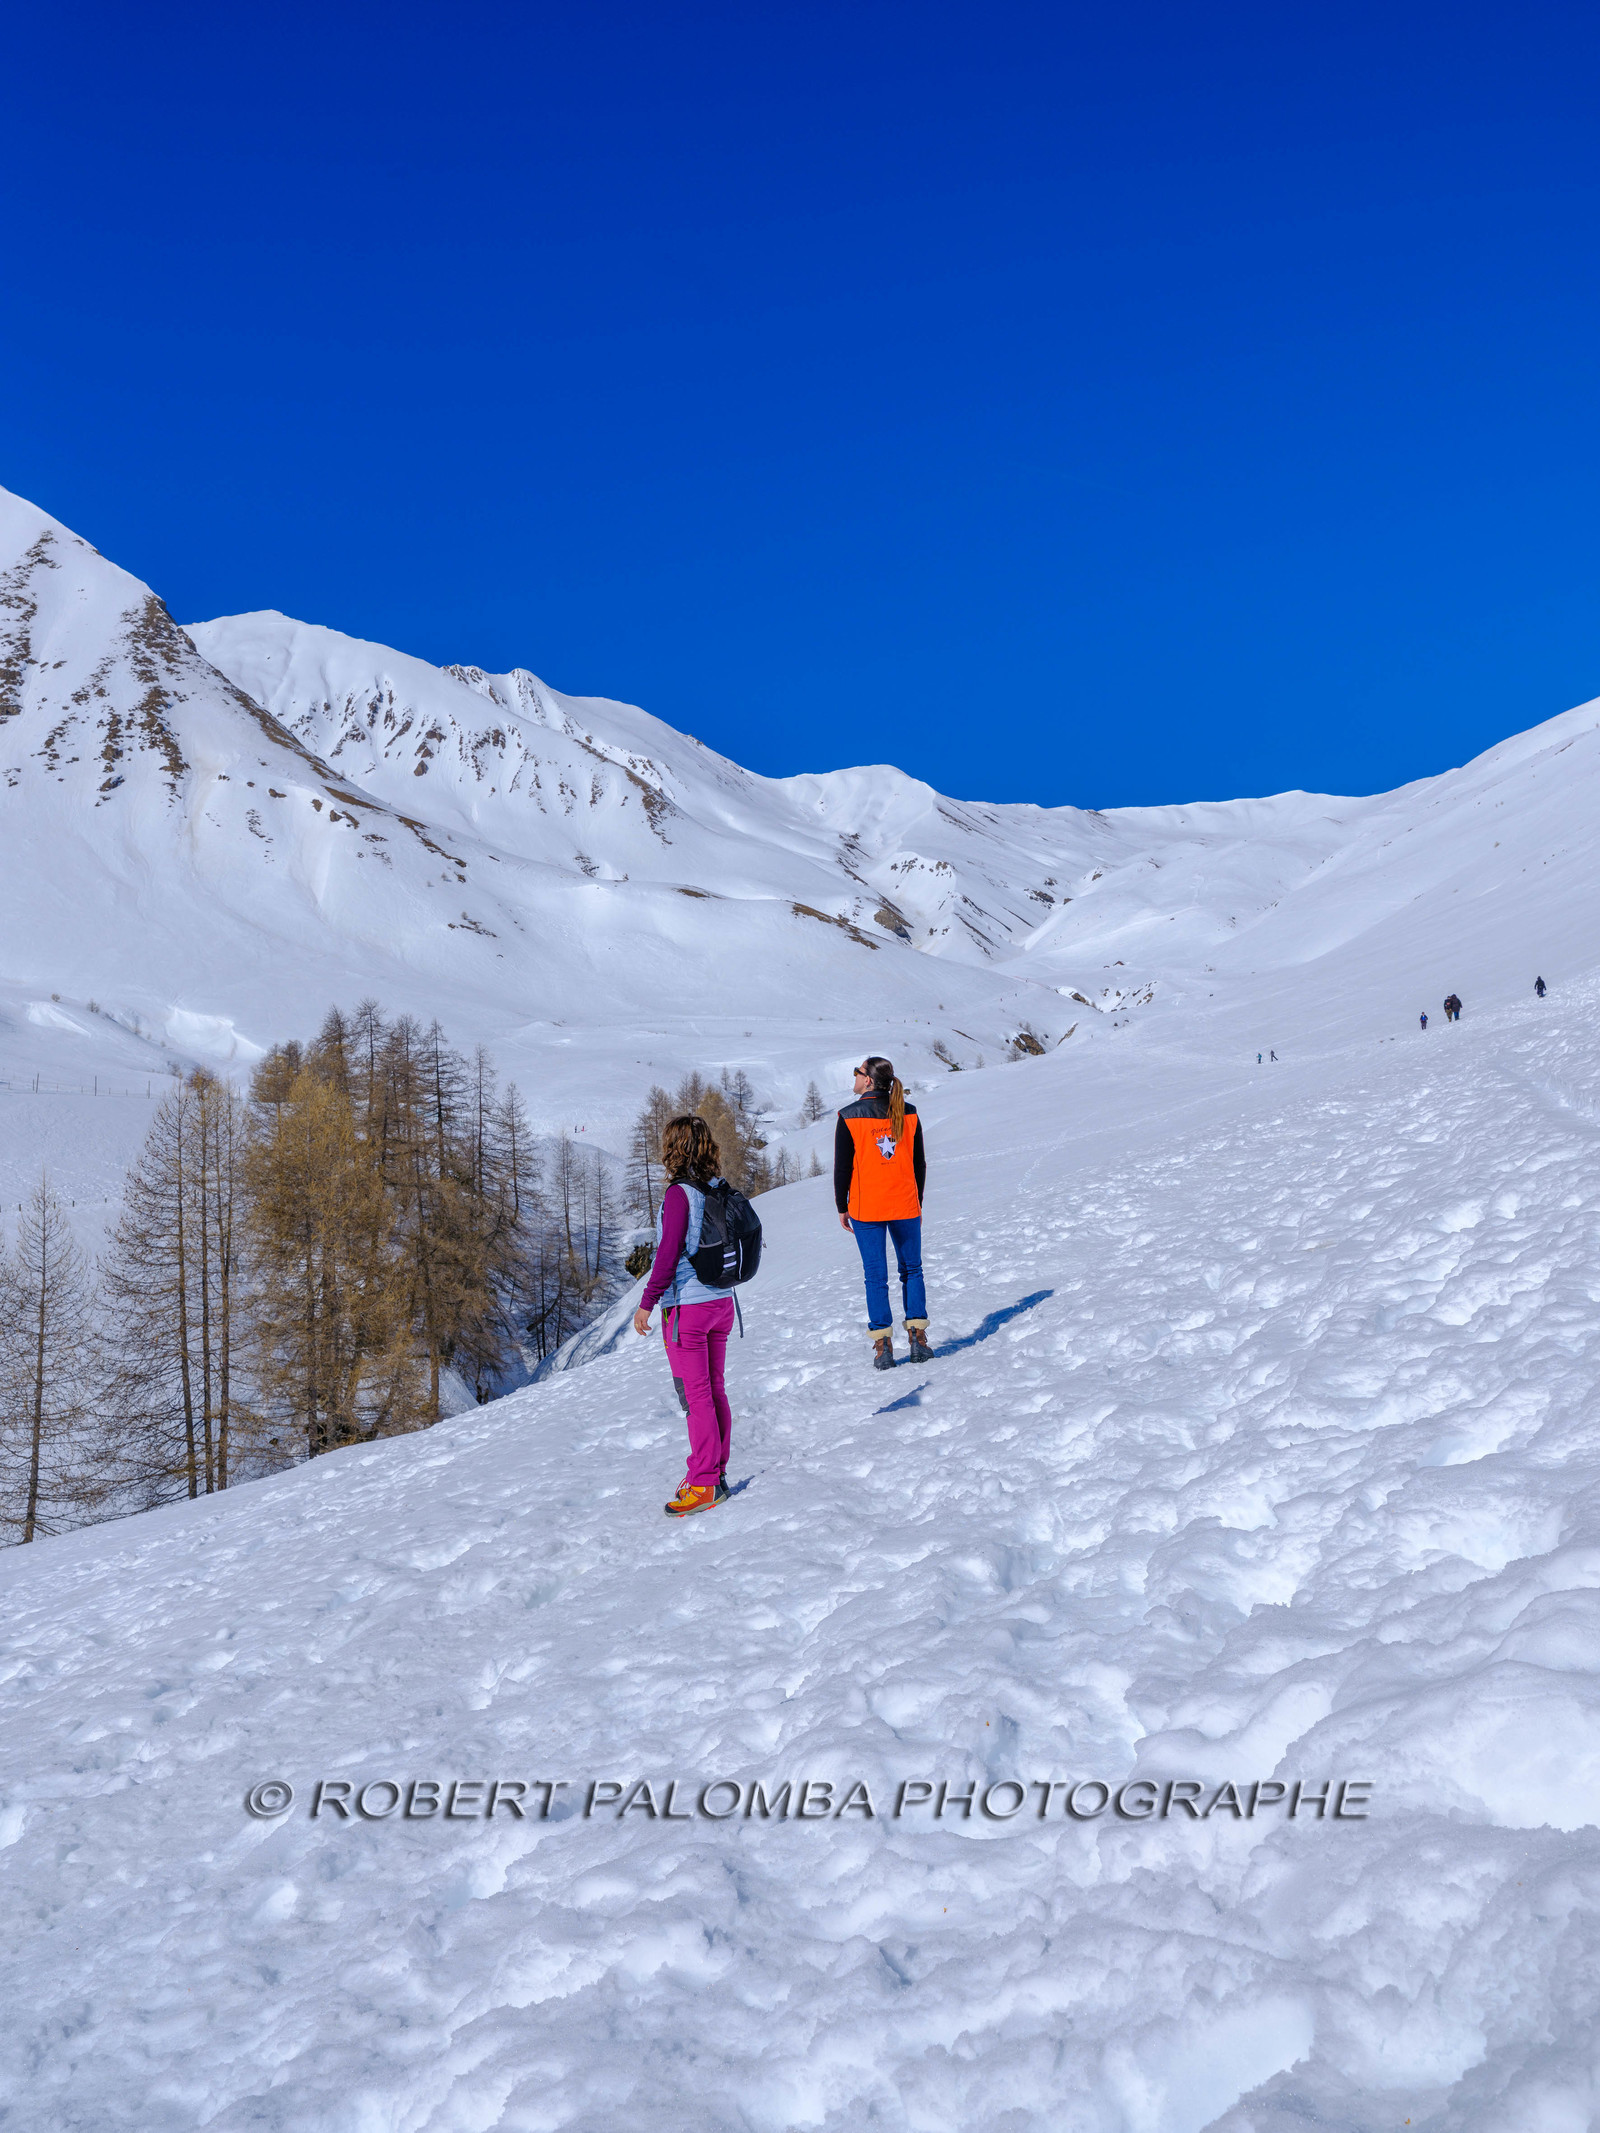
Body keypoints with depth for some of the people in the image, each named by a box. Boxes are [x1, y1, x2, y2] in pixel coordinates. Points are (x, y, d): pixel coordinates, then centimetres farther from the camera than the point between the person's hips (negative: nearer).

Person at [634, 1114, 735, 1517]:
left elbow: (668, 1254, -18)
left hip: (687, 1306, -7)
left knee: (696, 1396, -2)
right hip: (721, 1301, 7)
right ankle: (716, 1474, 21)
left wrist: (646, 1303, -13)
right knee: (715, 1390, 14)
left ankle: (703, 1485, 2)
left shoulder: (679, 1194, -16)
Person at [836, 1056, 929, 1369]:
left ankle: (883, 1345, 5)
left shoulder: (849, 1117, -9)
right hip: (905, 1207, 2)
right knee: (911, 1270, 14)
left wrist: (842, 1207, 5)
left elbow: (842, 1167, -6)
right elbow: (919, 1163, 6)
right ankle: (918, 1336, 9)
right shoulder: (908, 1114, 1)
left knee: (876, 1277, 4)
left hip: (866, 1209, -2)